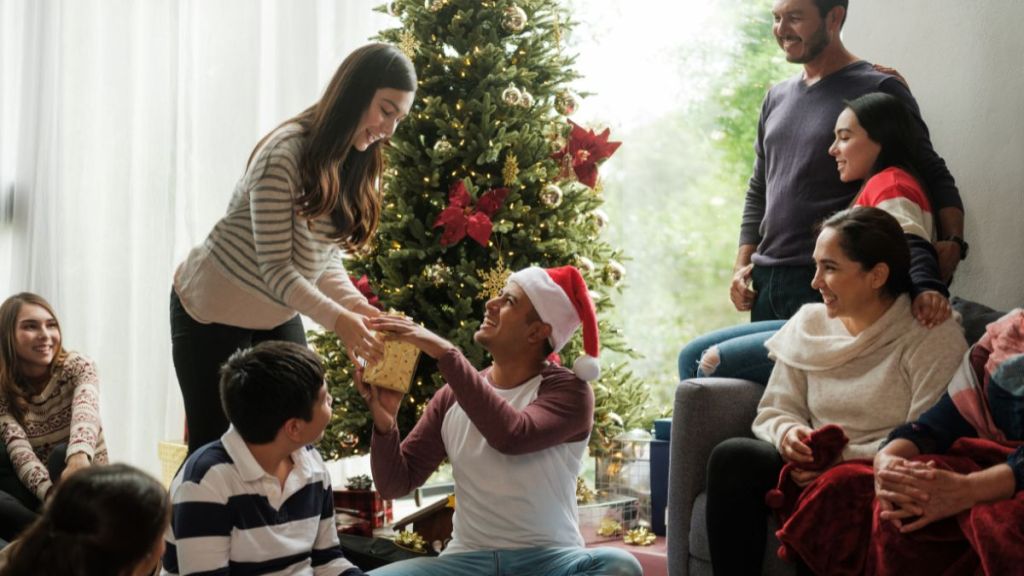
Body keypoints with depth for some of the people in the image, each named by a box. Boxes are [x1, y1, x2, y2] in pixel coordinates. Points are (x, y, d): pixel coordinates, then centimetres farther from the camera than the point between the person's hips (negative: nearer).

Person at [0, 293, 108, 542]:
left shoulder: (78, 367, -9)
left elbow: (85, 410, -33)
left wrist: (79, 457, -56)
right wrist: (49, 491, -43)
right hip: (36, 492, 1)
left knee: (62, 453, -33)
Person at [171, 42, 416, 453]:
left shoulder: (360, 165, 0)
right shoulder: (286, 152, -25)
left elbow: (324, 258, -1)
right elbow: (275, 268, -26)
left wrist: (359, 307, -18)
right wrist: (338, 319, -36)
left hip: (278, 316, 7)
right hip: (211, 311, -7)